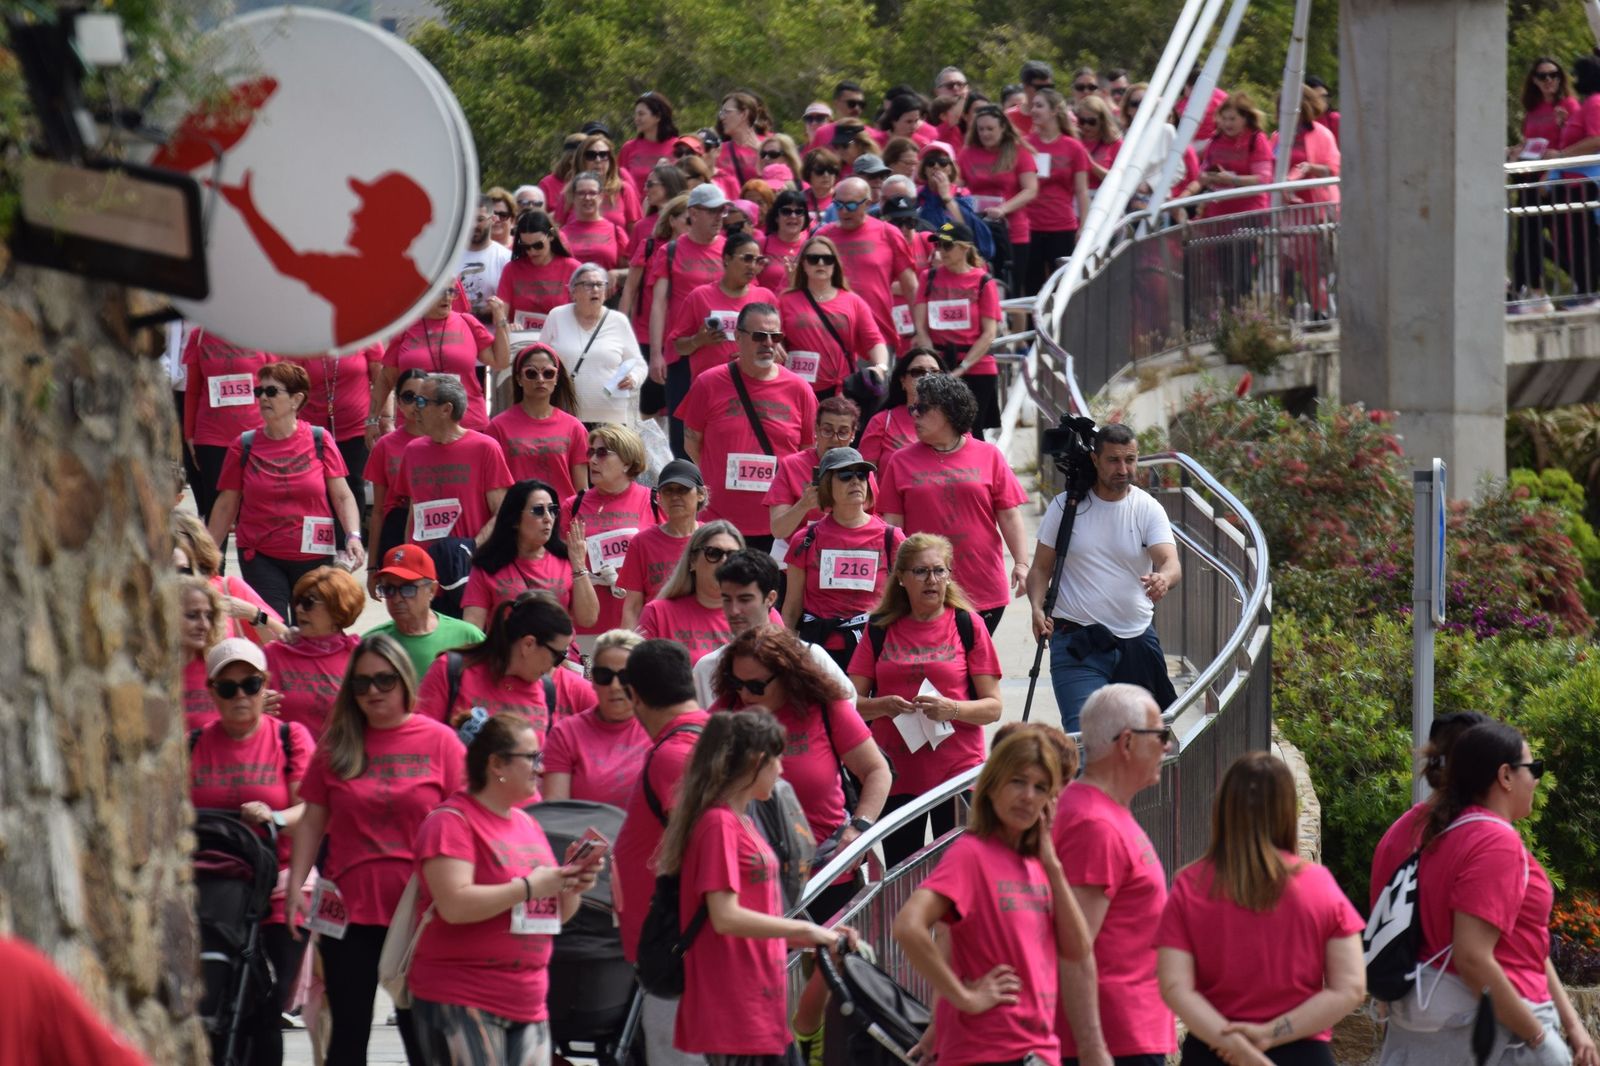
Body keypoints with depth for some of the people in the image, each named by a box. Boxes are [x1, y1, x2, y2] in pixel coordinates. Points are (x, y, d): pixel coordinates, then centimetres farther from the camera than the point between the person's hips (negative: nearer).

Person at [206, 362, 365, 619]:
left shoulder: (319, 441, 1)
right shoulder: (244, 446, 3)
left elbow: (342, 496, 0)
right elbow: (226, 506, 6)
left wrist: (353, 535, -15)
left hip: (315, 557, 0)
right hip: (261, 558, 0)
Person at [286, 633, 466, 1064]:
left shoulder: (439, 741, 1)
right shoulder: (338, 744, 7)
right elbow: (312, 821, 10)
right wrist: (295, 887, 0)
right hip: (349, 910, 2)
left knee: (419, 1029, 3)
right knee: (349, 1030, 6)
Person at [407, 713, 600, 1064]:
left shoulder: (528, 824, 18)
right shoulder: (451, 821, -8)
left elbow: (552, 915, 24)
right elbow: (454, 905, -21)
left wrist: (572, 886, 2)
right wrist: (529, 887, -16)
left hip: (527, 1004, 8)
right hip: (459, 1001, -8)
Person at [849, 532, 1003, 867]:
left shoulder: (967, 626, 3)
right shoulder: (880, 629, 8)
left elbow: (992, 707, 1)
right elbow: (851, 702, 7)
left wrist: (952, 708, -18)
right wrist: (883, 706, -14)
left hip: (958, 774, -2)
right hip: (896, 774, 2)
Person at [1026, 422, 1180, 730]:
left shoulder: (1148, 509, 0)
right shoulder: (1066, 506, 0)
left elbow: (1171, 563, -14)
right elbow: (1041, 567, 5)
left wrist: (1164, 579, -39)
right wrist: (1037, 607, -15)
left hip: (1137, 639, 2)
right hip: (1076, 641, -2)